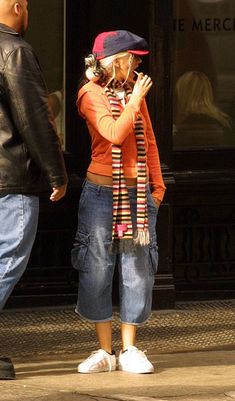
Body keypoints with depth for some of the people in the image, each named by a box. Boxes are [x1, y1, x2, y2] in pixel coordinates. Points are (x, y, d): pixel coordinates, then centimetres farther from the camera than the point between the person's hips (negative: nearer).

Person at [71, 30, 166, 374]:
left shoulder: (135, 91, 12)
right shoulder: (92, 94, -6)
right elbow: (115, 133, -19)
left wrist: (157, 184, 15)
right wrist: (135, 99, -11)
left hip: (138, 192, 5)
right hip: (102, 190, -5)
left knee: (137, 270, 2)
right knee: (97, 270, -2)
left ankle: (130, 350, 8)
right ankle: (105, 351, 6)